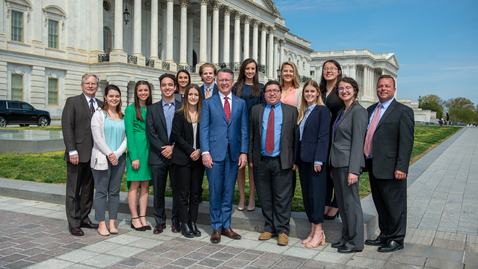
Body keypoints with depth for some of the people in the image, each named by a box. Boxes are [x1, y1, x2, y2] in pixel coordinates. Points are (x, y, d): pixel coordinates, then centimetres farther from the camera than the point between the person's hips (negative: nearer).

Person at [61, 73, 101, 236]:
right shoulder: (72, 102, -2)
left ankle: (84, 218, 25)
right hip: (77, 154, -5)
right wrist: (72, 151, -16)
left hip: (94, 155, 5)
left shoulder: (101, 105, 12)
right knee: (73, 190, 2)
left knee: (88, 189, 13)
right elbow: (67, 127, -8)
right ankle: (73, 224, 10)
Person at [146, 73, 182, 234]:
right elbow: (150, 132, 0)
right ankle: (160, 222, 20)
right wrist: (163, 149, -11)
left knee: (178, 191, 4)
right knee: (158, 191, 6)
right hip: (158, 156, 1)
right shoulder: (152, 109, 9)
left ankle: (176, 221, 18)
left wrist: (173, 147, -12)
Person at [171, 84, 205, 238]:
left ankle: (193, 222, 17)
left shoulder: (203, 115, 7)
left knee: (196, 193, 7)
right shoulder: (179, 115, 1)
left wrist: (199, 151, -9)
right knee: (183, 193, 1)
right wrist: (190, 151, -12)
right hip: (183, 159, -3)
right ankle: (184, 224, 11)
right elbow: (177, 136, -5)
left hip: (198, 159, 3)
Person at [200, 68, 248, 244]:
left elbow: (244, 129, 8)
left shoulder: (241, 103, 11)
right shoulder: (208, 102, 6)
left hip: (233, 153, 2)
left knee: (229, 192, 9)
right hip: (215, 153, -2)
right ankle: (216, 228, 16)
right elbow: (204, 129, 1)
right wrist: (205, 152, -10)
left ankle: (226, 226, 21)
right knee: (215, 192, 2)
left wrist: (244, 152, -1)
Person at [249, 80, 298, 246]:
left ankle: (282, 231, 13)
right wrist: (250, 157, 4)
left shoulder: (291, 111, 6)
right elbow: (251, 135, 11)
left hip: (282, 162, -2)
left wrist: (295, 159, -3)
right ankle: (269, 228, 23)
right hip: (261, 161, 3)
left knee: (282, 198, 1)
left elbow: (296, 136, 3)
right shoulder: (256, 110, 11)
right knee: (265, 198, 10)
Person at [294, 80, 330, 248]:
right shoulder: (302, 112, 16)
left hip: (316, 159, -7)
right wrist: (295, 159, 12)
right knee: (306, 195, 10)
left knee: (316, 194, -3)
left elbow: (323, 136, -12)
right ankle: (313, 231, 20)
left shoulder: (322, 110, -6)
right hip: (303, 158, 8)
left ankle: (318, 232, 7)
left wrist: (318, 159, -18)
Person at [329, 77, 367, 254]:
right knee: (342, 202, 14)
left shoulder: (358, 111, -11)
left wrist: (353, 170, -21)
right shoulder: (341, 112, 16)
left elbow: (358, 142, -16)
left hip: (349, 163, -9)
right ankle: (346, 237, 26)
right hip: (337, 163, 9)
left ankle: (355, 242, 12)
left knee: (351, 202, 0)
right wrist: (333, 167, 16)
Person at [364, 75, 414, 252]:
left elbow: (406, 142, -12)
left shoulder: (403, 111, -6)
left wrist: (401, 167, -18)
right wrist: (366, 161, 10)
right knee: (380, 204, 17)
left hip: (390, 167, -7)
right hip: (373, 165, 7)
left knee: (394, 205, 5)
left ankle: (396, 239, 19)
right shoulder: (371, 110, 14)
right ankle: (385, 235, 31)